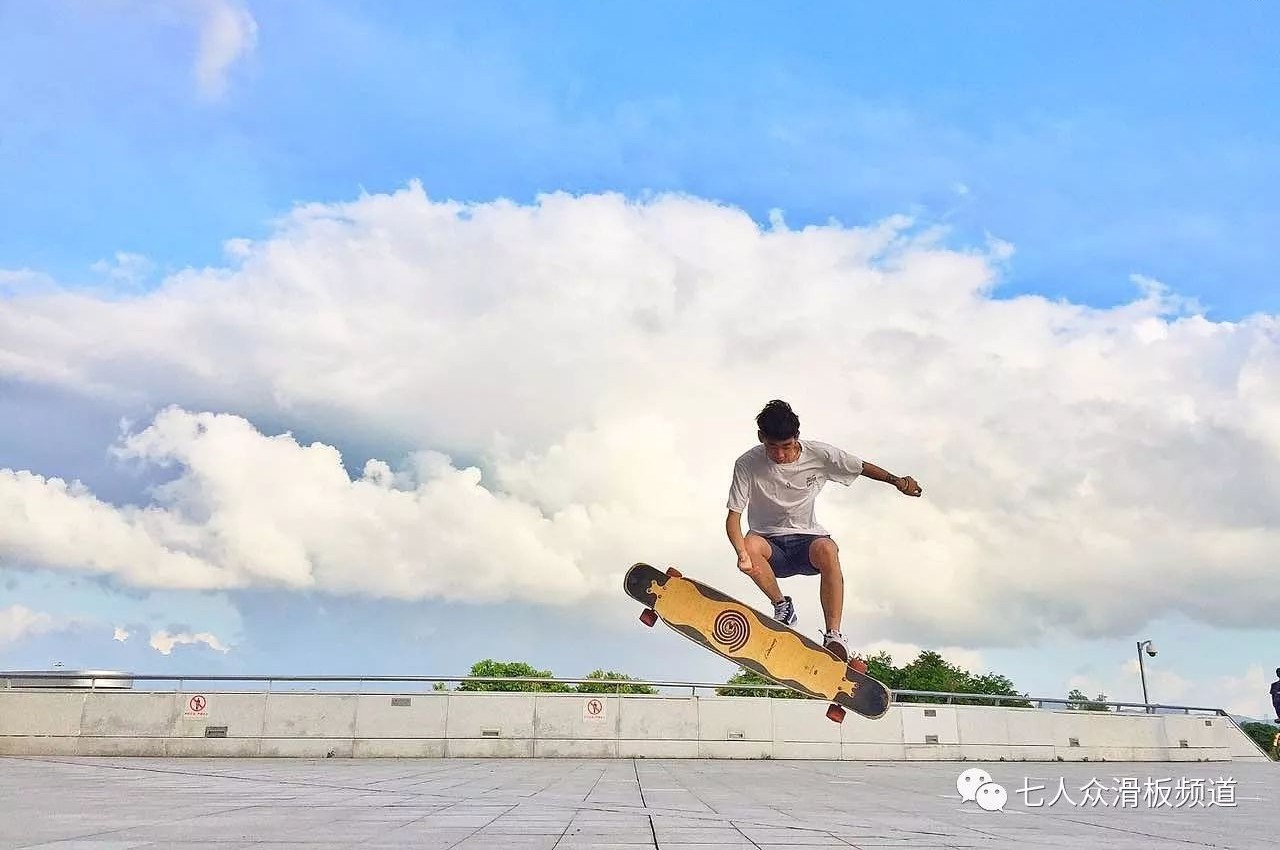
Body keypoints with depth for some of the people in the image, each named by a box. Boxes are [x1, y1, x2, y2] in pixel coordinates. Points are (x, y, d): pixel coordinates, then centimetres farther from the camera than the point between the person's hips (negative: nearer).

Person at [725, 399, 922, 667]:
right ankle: (781, 605, -11)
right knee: (751, 543, -36)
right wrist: (742, 553, -37)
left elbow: (862, 467, 5)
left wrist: (896, 480, -13)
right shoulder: (747, 465, -16)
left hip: (807, 538, 0)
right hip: (771, 545, 0)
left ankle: (834, 635, -30)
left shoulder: (819, 454, -10)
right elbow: (733, 517, -18)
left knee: (826, 549, -36)